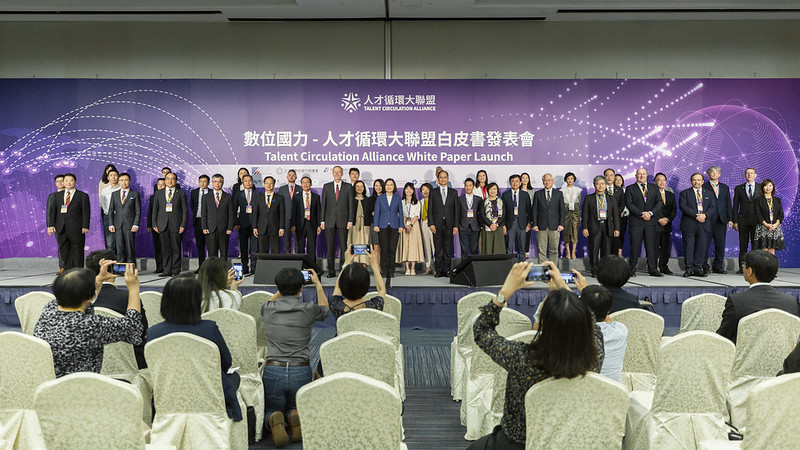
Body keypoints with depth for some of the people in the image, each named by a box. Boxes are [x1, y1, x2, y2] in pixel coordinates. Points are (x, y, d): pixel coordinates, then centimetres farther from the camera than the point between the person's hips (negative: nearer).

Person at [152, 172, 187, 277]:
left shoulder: (181, 194, 7)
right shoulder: (158, 193, 13)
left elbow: (184, 210, 3)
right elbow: (155, 209, 12)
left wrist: (183, 225, -6)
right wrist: (154, 224, 3)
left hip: (176, 225, -2)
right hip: (163, 225, 2)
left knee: (176, 249, -2)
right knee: (165, 249, 4)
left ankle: (175, 271, 4)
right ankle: (167, 271, 9)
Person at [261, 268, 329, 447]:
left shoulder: (268, 309, -2)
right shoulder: (309, 310, -6)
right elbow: (324, 309, 21)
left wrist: (283, 287, 35)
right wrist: (317, 284, 32)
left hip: (273, 371, 0)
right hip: (301, 372, 0)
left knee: (271, 410, 24)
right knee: (295, 407, 27)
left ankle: (274, 421, -13)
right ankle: (295, 416, -10)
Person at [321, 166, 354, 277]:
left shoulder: (348, 187, 6)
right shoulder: (326, 186, 10)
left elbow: (351, 204, 2)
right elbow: (323, 204, 8)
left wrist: (350, 221, -5)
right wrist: (322, 220, 1)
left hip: (343, 220, -1)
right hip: (329, 220, 1)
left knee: (343, 246, -1)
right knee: (330, 246, 2)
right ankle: (331, 271, 8)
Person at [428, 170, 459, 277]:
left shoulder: (454, 192, 9)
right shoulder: (433, 192, 7)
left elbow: (456, 210, 6)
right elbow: (430, 209, 4)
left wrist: (456, 225, -1)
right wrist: (431, 224, -7)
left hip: (449, 225, 1)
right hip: (437, 224, -1)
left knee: (448, 249, 3)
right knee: (438, 249, 1)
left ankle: (447, 270, 9)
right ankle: (438, 271, 6)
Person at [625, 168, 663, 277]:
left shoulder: (654, 187, 15)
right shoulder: (630, 188, 7)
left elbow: (659, 202, 5)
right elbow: (629, 203, -5)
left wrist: (650, 213, -10)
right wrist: (641, 214, -14)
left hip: (651, 221, 2)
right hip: (636, 222, -2)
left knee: (651, 246, 2)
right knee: (634, 246, -2)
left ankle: (653, 269, 7)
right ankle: (632, 269, 5)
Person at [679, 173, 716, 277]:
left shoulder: (709, 193, 17)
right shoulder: (685, 193, 7)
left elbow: (713, 207, 7)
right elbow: (683, 206, -6)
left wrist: (705, 215, -12)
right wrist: (696, 216, -15)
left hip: (704, 224, 3)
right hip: (689, 224, -3)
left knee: (701, 247, 2)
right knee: (689, 246, -4)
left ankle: (698, 268, 8)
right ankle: (689, 269, 1)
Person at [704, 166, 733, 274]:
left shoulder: (725, 187, 16)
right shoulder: (703, 187, 3)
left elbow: (728, 204, 13)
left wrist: (730, 219, 5)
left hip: (721, 220, 4)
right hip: (707, 220, -4)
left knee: (720, 245, 4)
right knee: (705, 244, -2)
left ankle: (718, 267, 11)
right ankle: (704, 266, 6)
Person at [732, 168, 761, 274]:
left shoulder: (761, 187, 8)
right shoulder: (738, 188, 9)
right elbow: (735, 206, 7)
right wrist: (735, 221, 0)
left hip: (757, 221, 0)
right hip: (743, 220, 0)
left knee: (756, 244, -1)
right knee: (743, 245, 3)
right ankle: (742, 268, 8)